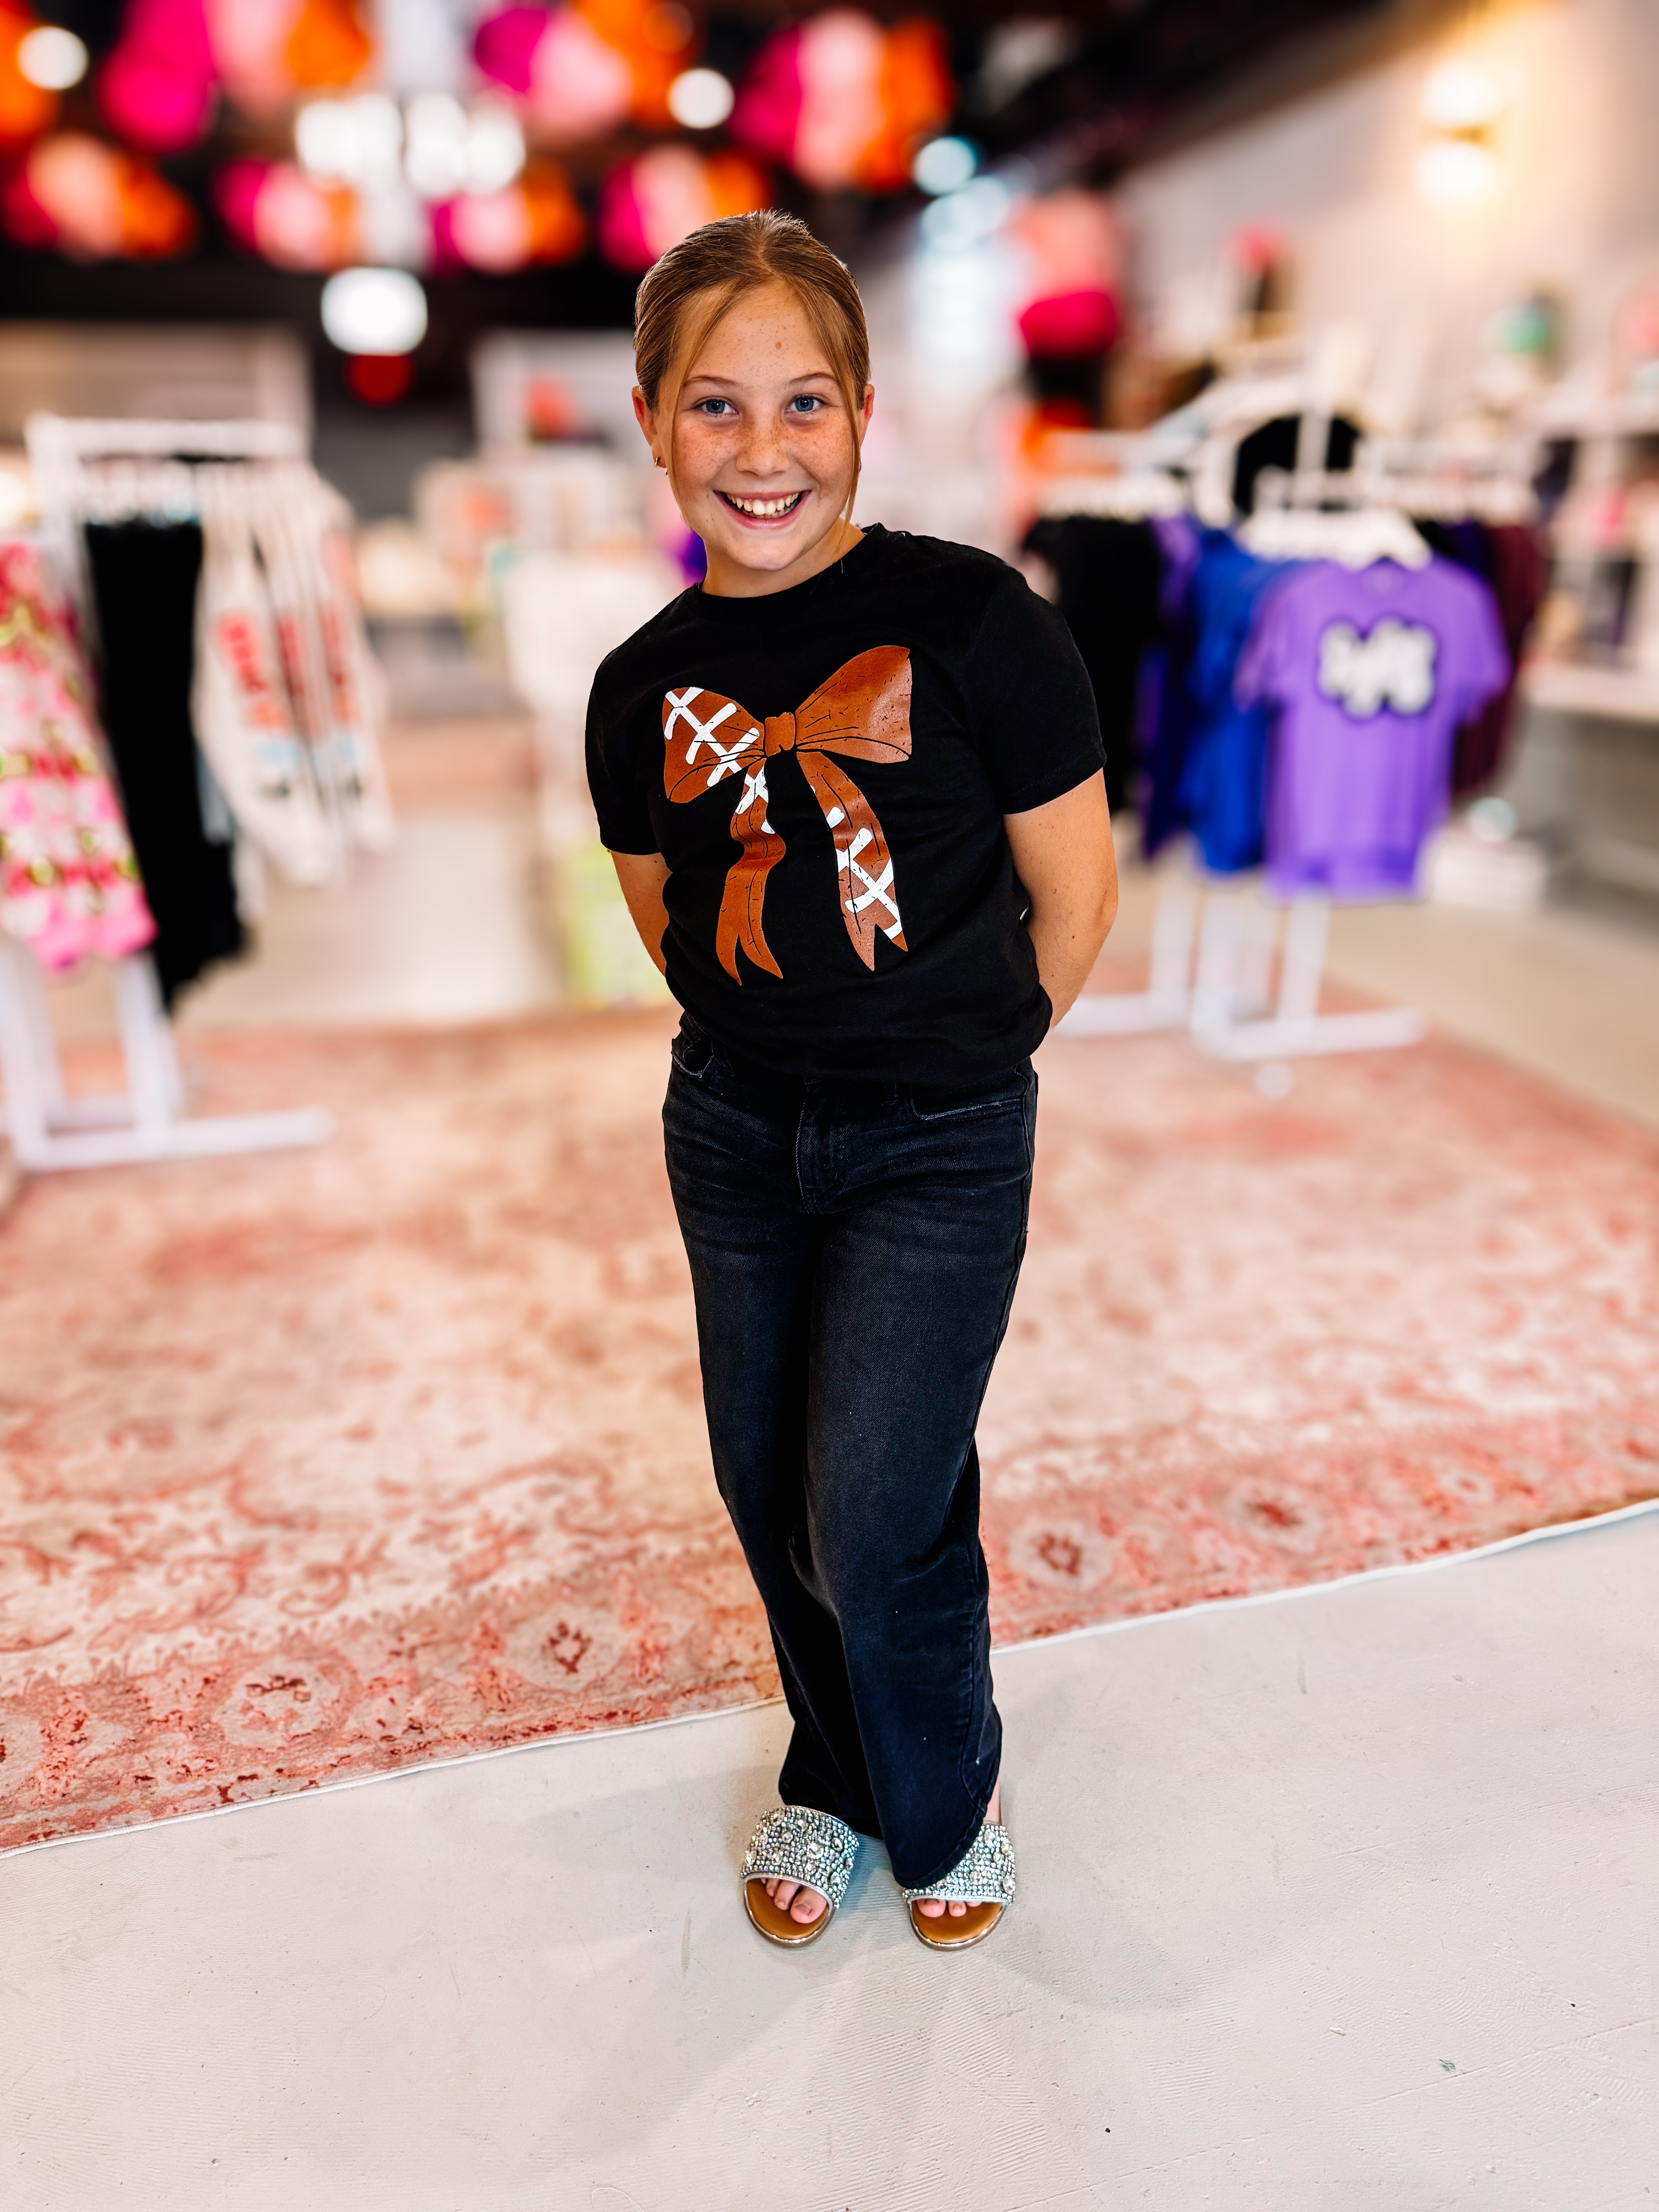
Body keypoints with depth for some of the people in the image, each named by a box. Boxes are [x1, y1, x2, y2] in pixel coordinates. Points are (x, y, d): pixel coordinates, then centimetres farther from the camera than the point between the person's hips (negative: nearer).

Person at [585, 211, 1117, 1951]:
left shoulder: (974, 620, -13)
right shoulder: (644, 685, 0)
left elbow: (1074, 899, -6)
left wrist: (957, 1062, 4)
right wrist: (775, 1037, 11)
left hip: (939, 1148, -4)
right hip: (732, 1134, 5)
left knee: (876, 1528, -2)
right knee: (772, 1499, 15)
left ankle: (947, 1805, 33)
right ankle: (832, 1775, 45)